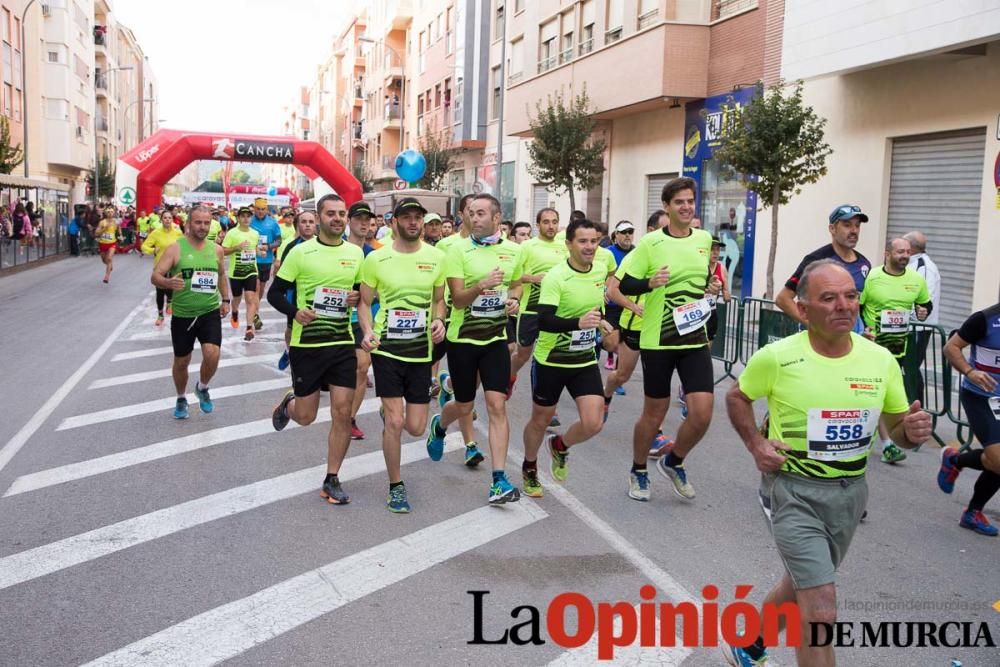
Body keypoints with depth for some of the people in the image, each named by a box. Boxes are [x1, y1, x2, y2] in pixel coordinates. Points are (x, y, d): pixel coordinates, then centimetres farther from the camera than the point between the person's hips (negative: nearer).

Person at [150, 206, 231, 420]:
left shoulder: (216, 250, 3)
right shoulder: (175, 248, -8)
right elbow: (155, 276, -11)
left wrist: (225, 300, 13)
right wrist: (167, 283, -33)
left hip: (210, 312, 1)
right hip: (182, 315, -1)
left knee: (212, 355, -16)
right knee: (181, 361, 11)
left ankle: (202, 388, 15)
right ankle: (181, 399, 36)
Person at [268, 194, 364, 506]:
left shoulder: (356, 253, 4)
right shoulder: (301, 252, -6)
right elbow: (275, 293, -2)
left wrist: (358, 298, -6)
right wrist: (295, 311, -21)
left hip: (343, 342, 3)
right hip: (307, 343, -2)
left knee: (343, 411, -2)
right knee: (305, 416, 6)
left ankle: (332, 480, 12)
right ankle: (288, 403, 44)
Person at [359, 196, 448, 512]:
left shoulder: (436, 257, 1)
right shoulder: (376, 259, -5)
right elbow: (364, 302, 4)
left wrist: (439, 320, -7)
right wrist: (367, 331, -14)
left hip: (421, 351, 2)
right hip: (387, 349, -2)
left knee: (416, 427, 5)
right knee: (395, 423, -7)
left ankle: (389, 410, 42)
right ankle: (396, 486, 14)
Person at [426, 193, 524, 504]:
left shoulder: (513, 251, 2)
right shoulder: (458, 250, -9)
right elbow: (457, 299, -14)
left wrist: (514, 299, -2)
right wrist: (482, 285, -33)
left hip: (496, 338, 2)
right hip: (463, 338, -2)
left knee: (497, 405, -7)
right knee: (464, 406, 11)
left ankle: (499, 480, -4)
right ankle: (439, 426, 48)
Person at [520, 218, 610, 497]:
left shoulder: (601, 271, 0)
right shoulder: (555, 277, -20)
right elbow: (543, 321, -29)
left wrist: (600, 321, 10)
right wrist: (578, 323, -41)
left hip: (586, 361, 4)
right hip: (551, 361, -4)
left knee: (593, 423, -9)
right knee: (540, 420, 13)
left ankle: (559, 446, 25)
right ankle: (529, 468, 41)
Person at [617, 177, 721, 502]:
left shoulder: (704, 238, 7)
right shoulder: (651, 242, -8)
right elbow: (623, 284, -6)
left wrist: (713, 286, 5)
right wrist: (650, 283, -23)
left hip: (696, 339, 4)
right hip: (658, 340, -4)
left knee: (702, 414, -5)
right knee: (654, 413, 7)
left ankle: (673, 462, 23)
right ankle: (638, 471, 32)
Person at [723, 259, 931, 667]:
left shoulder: (881, 360, -5)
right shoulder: (777, 357, -15)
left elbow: (897, 430, 6)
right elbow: (736, 397, 3)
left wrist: (913, 431, -18)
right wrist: (755, 444, -12)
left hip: (850, 491, 5)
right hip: (795, 489, -5)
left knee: (803, 584, 24)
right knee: (821, 610, -11)